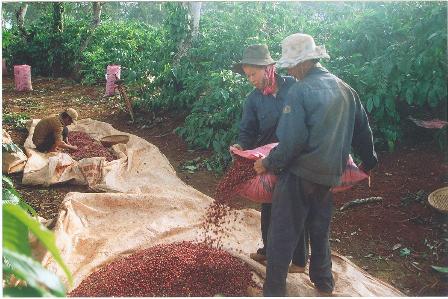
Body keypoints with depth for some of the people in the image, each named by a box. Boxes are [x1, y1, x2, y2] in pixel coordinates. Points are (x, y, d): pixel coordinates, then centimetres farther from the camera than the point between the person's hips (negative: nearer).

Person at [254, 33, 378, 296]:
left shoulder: (300, 90, -16)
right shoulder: (345, 88, 6)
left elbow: (291, 141, -21)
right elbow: (363, 130, 13)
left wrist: (268, 164, -8)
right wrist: (369, 161, 25)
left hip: (300, 175, -7)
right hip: (331, 176, 7)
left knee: (283, 235, 6)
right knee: (320, 230, 23)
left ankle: (275, 290, 15)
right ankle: (324, 284, 38)